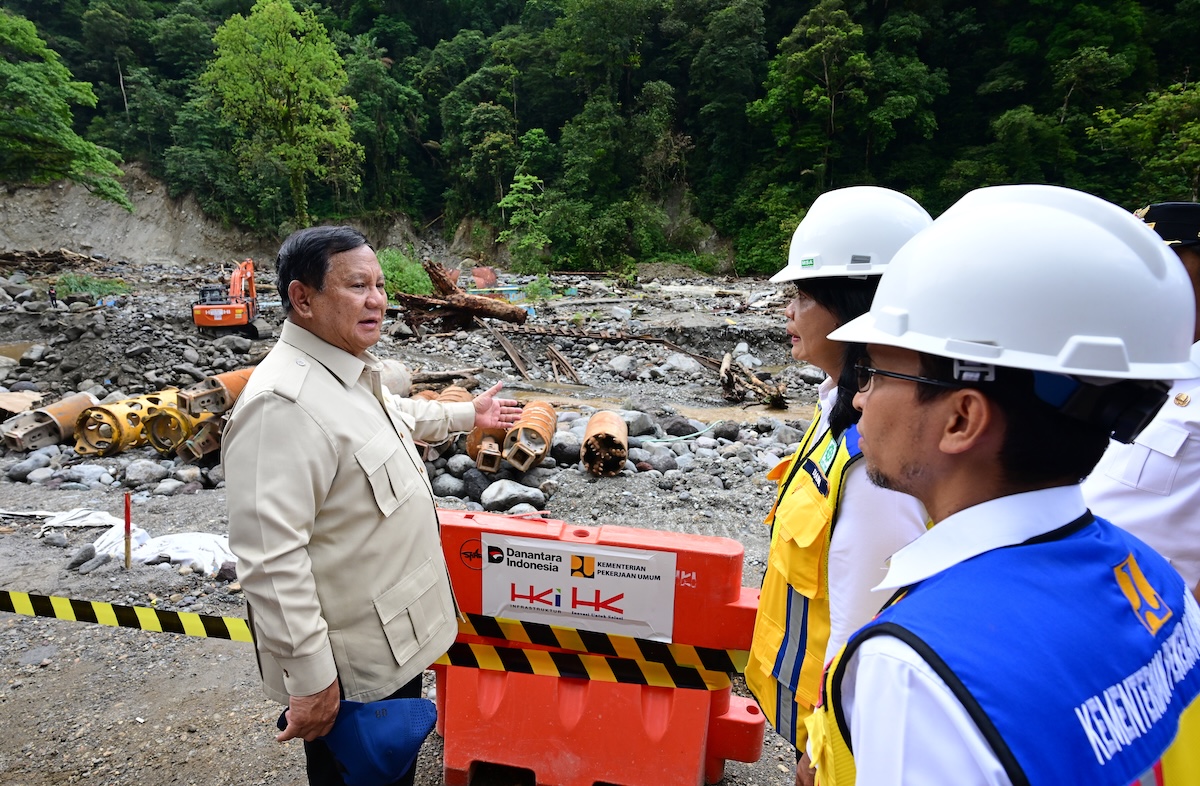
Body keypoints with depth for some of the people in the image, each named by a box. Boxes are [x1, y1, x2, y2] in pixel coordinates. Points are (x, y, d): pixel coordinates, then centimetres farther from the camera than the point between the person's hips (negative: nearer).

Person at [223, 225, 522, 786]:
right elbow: (270, 558, -31)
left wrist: (466, 414, 33)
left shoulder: (348, 369, 4)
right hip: (350, 666, -9)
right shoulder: (282, 403, -29)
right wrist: (311, 680, -27)